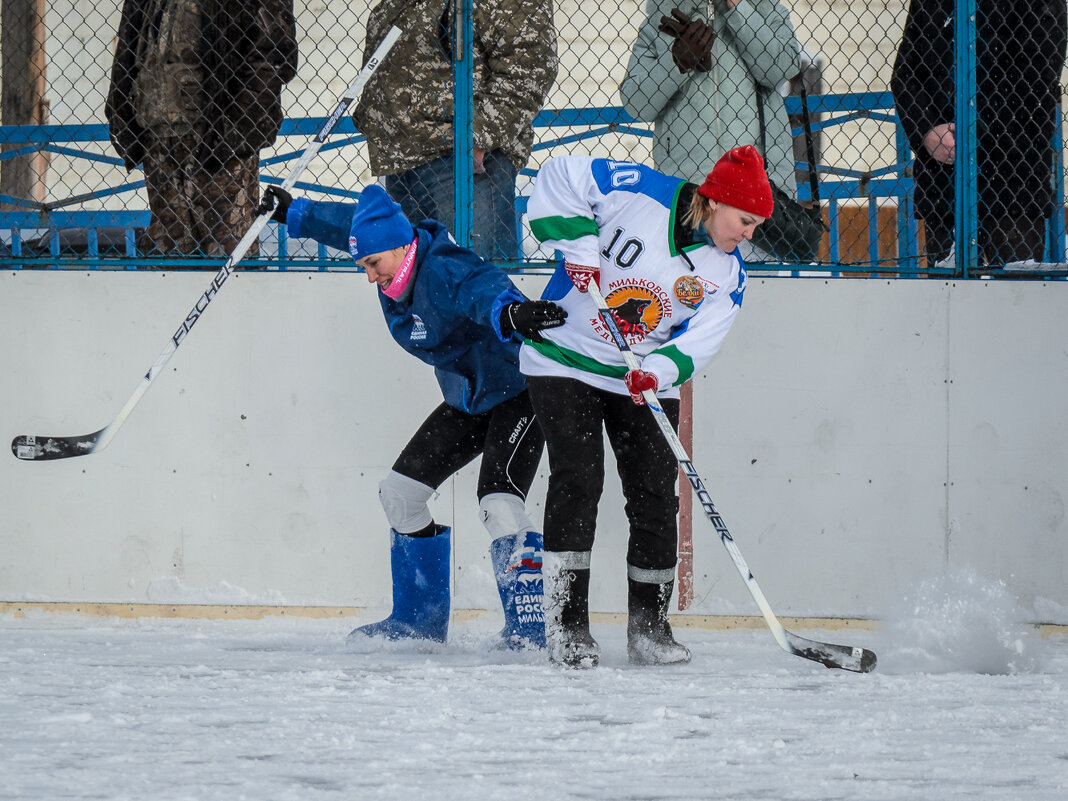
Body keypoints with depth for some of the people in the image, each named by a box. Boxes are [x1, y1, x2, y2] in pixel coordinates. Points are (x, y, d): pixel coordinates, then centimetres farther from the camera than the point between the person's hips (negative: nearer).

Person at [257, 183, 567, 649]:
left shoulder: (442, 270, -29)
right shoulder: (396, 267, -2)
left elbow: (480, 287, -52)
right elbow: (349, 224, 19)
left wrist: (509, 312, -74)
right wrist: (292, 213, 32)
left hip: (518, 393, -10)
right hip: (467, 400, 10)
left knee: (497, 501, -26)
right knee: (400, 492, 11)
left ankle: (530, 627, -22)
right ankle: (421, 617, 22)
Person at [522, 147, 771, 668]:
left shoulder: (726, 274, -3)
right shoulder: (636, 192, -16)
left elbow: (697, 343, -10)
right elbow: (559, 180, -12)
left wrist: (659, 371, -30)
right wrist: (579, 247, -20)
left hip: (647, 382, 5)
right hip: (565, 361, -5)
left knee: (655, 496, -2)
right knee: (577, 480, -14)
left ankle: (648, 629, 9)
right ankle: (566, 624, -9)